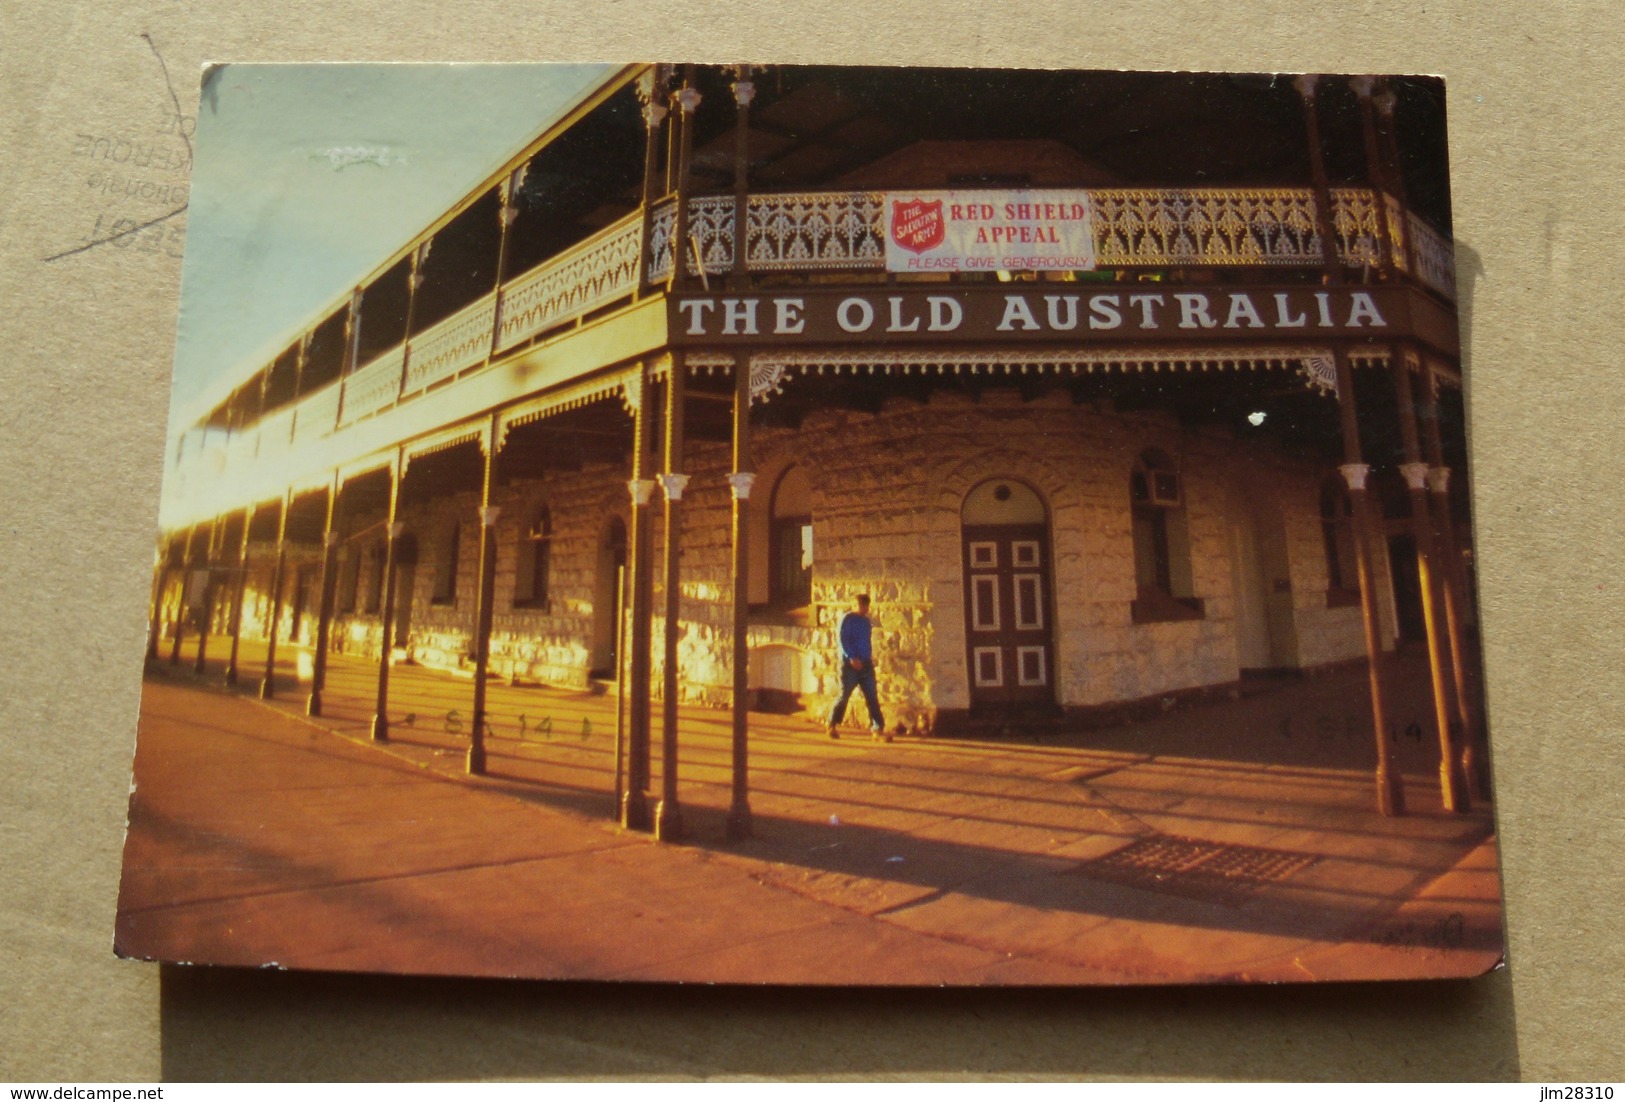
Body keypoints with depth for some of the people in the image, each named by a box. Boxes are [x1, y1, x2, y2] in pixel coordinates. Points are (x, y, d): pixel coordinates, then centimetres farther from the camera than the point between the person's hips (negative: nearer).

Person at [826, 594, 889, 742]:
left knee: (872, 697, 0)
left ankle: (878, 729, 0)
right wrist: (852, 658, -22)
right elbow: (843, 640, -14)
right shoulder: (847, 619, -6)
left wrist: (870, 658, 12)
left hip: (866, 664, 6)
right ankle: (832, 726, 16)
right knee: (844, 696, 1)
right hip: (850, 664, -6)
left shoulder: (866, 621, 16)